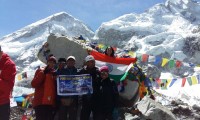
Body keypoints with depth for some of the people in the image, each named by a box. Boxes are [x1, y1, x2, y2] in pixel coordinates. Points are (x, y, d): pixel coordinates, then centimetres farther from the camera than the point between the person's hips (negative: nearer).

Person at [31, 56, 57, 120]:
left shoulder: (55, 73, 16)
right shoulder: (40, 71, 8)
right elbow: (34, 84, -4)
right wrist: (43, 73, -10)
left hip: (51, 102, 4)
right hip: (40, 101, -3)